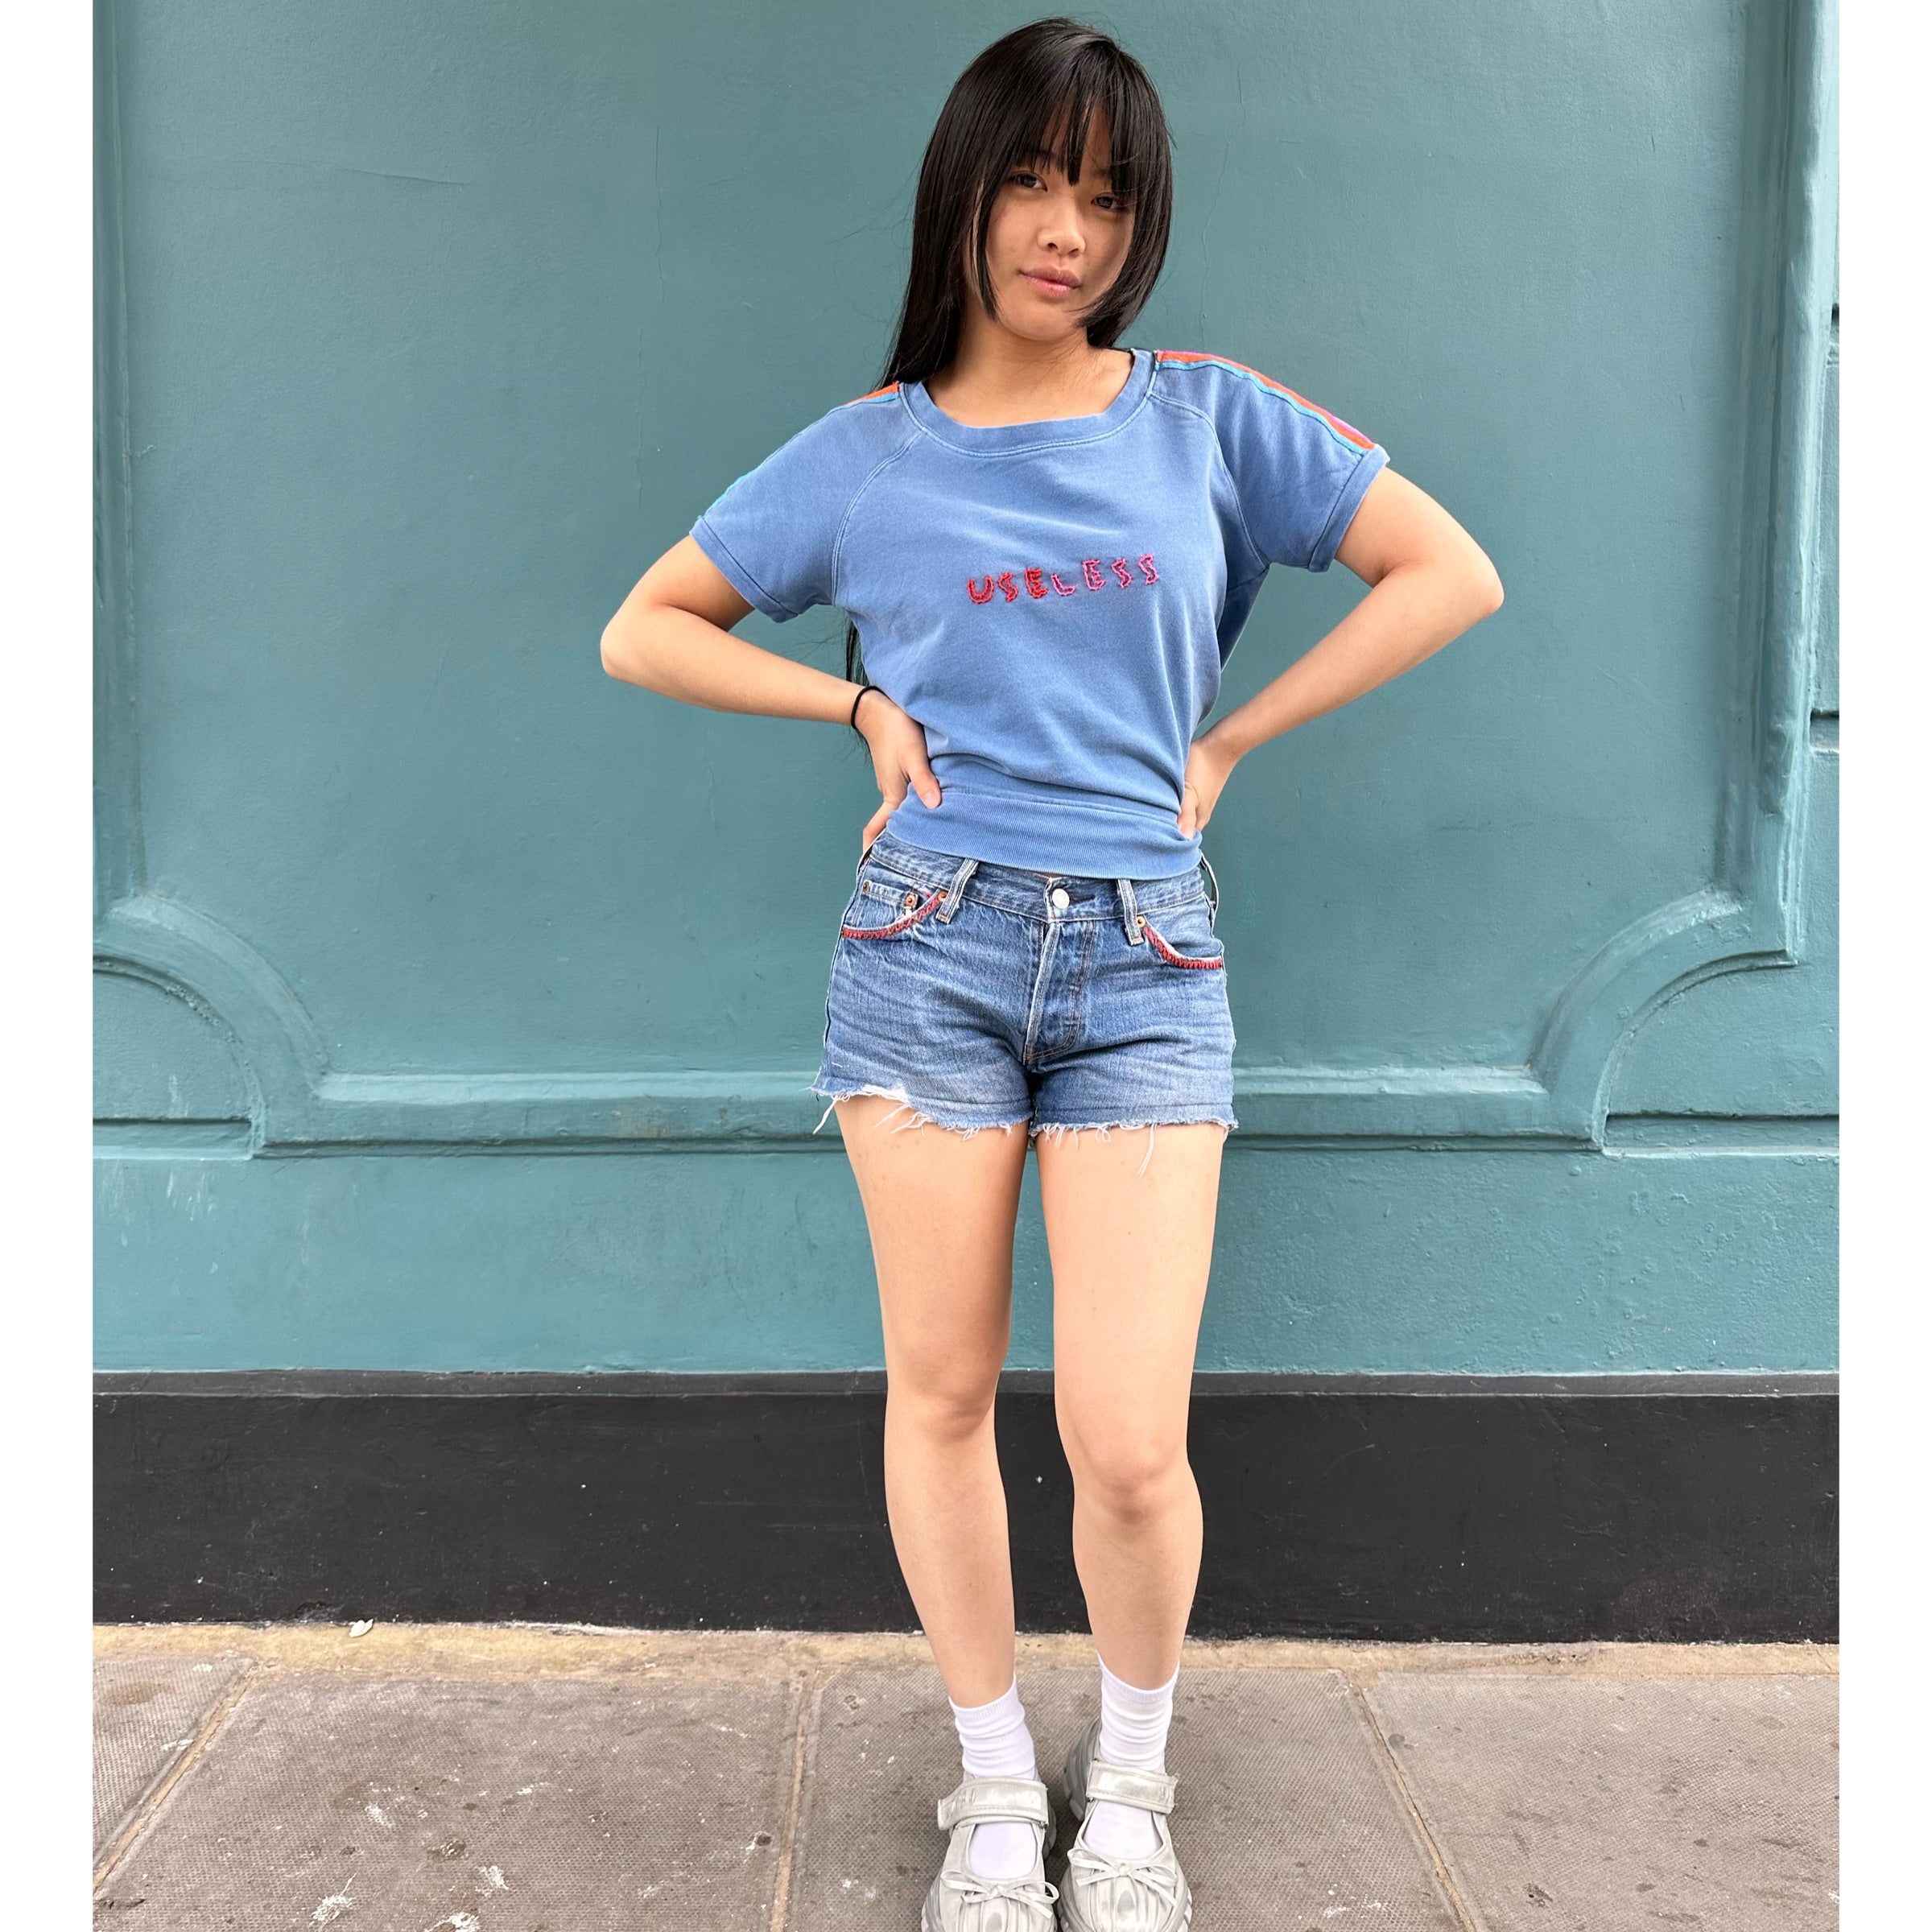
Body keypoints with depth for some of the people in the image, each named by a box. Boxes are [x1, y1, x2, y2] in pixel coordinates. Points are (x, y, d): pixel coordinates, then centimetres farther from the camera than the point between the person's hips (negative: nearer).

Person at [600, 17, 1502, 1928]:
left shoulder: (1209, 418, 7)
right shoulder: (865, 453, 7)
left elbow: (1453, 575, 6)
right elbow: (643, 632, 13)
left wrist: (1222, 744, 3)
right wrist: (862, 704, 2)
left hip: (1144, 963, 0)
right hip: (930, 945, 1)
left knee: (1128, 1445, -6)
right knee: (941, 1394, 7)